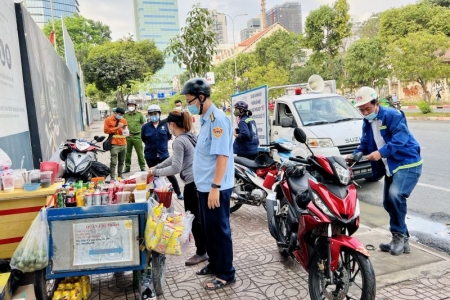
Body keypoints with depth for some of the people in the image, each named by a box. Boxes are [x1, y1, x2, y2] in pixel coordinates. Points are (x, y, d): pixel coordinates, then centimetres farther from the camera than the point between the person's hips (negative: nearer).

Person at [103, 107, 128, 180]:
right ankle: (112, 178, -5)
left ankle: (120, 176, 20)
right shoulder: (108, 120, 0)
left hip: (123, 144, 5)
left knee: (121, 161, 11)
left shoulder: (124, 120, 14)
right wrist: (117, 127, -12)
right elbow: (106, 130, -7)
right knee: (113, 162, -9)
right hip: (114, 144, -5)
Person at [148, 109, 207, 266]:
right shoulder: (190, 136, 13)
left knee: (193, 218, 3)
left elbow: (175, 168, -19)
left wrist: (155, 172, -7)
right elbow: (175, 158, 22)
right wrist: (157, 166, 22)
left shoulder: (179, 141, -16)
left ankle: (201, 253, 16)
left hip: (192, 183, -10)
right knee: (199, 217, 19)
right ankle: (206, 248, 31)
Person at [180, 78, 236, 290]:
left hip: (215, 187, -10)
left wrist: (215, 187, -25)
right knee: (209, 229, 20)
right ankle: (214, 264, 36)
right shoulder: (205, 119, 11)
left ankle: (226, 274, 18)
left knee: (219, 230, 3)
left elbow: (222, 155, -23)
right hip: (205, 186, 10)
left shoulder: (217, 119, -18)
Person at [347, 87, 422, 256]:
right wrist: (354, 155, -6)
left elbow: (401, 137, -28)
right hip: (390, 167, 9)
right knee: (388, 202, 9)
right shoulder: (367, 124, 8)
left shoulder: (392, 115, -16)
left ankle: (399, 235, -6)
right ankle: (402, 239, 23)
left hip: (408, 163, -9)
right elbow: (364, 145, 13)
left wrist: (381, 152, -39)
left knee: (395, 196, -26)